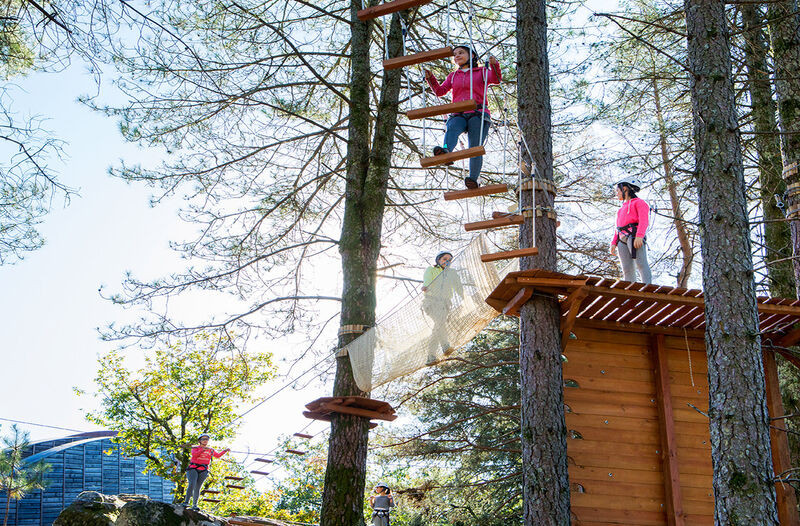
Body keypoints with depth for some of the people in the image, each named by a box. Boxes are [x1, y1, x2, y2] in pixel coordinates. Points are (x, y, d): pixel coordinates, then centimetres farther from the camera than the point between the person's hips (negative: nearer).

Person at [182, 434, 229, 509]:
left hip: (203, 471, 3)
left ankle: (194, 505, 4)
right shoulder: (195, 448, 5)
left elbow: (218, 455, 25)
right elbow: (194, 454, -15)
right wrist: (203, 449, -24)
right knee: (192, 484, -21)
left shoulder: (211, 450, 17)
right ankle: (186, 502, -15)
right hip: (193, 469, -3)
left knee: (197, 488, -2)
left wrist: (225, 451, 10)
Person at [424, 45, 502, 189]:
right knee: (451, 129, -34)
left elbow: (496, 79, -1)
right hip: (458, 115, 2)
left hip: (478, 114, -2)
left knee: (475, 147, -20)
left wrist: (494, 65, -20)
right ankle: (445, 152, -63)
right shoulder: (453, 76, 31)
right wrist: (431, 79, 4)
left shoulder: (482, 72, 19)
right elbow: (440, 91, 20)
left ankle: (473, 179, -34)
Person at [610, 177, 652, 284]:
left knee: (641, 264, -18)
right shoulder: (622, 209, 33)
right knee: (627, 269, -4)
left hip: (634, 237, -7)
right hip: (622, 240, 7)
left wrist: (639, 236, -21)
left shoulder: (639, 202, 10)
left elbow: (644, 220, -6)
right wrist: (614, 243, 13)